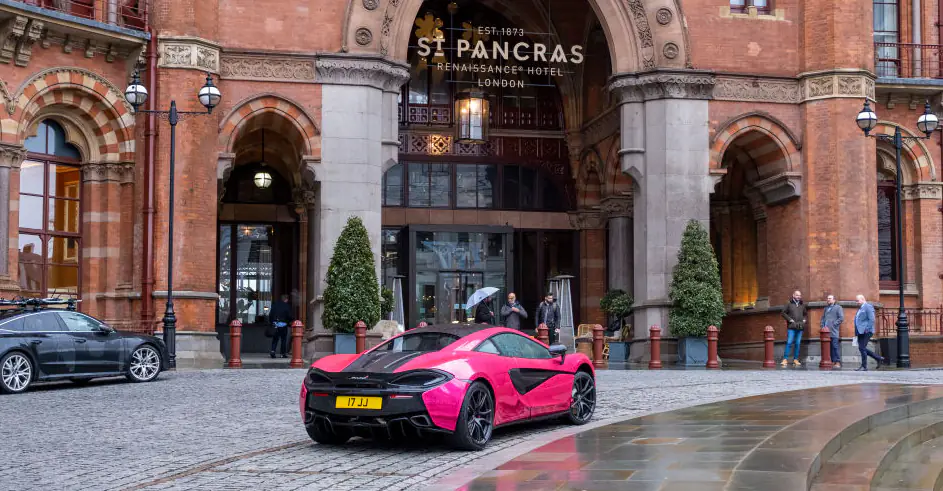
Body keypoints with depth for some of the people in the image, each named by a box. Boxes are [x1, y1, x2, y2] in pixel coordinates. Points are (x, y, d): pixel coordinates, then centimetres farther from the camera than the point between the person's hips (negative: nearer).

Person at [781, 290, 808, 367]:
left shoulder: (802, 305, 16)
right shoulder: (789, 304, 4)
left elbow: (806, 314, 27)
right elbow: (783, 313, 3)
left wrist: (805, 320, 8)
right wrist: (789, 319, -7)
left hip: (800, 327, 4)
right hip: (791, 327, -4)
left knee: (798, 344, 4)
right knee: (789, 343, -10)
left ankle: (795, 359, 9)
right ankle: (785, 359, -9)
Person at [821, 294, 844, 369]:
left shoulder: (838, 307, 2)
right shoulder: (826, 308, 22)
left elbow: (841, 318, -7)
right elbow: (823, 317, 26)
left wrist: (834, 324, -11)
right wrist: (822, 325, 10)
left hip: (834, 332, -6)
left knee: (835, 347, -9)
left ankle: (838, 362, -7)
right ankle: (833, 361, 7)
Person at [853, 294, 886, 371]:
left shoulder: (868, 307, -6)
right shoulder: (860, 308, 22)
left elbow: (871, 319, -15)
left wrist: (867, 329, -19)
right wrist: (856, 332, 14)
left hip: (866, 332, -10)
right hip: (860, 332, 10)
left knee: (862, 348, -10)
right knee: (862, 348, 8)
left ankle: (864, 366, -6)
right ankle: (879, 359, 18)